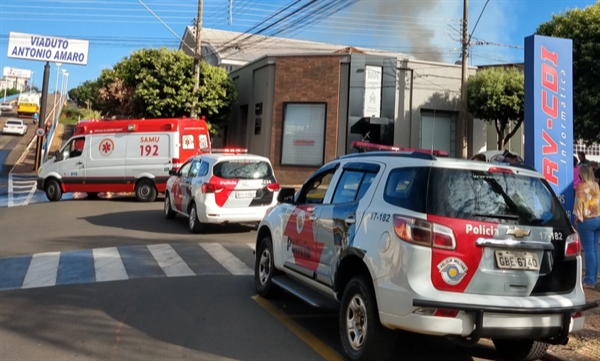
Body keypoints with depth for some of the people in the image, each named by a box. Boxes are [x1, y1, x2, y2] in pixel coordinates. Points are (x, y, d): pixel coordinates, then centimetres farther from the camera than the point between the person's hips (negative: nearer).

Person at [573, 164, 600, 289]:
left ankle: (589, 280, -3)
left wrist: (578, 217, -1)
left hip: (586, 220, -7)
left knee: (588, 250, -5)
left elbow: (580, 203, -11)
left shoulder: (581, 187, -12)